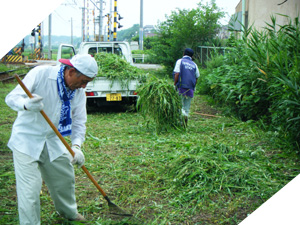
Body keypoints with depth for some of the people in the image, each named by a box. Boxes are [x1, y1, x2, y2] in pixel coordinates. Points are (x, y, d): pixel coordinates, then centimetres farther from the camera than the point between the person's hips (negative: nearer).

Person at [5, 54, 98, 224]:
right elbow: (11, 98, -22)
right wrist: (26, 104, -44)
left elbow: (79, 122, -1)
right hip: (26, 139, -6)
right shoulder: (40, 74, -20)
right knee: (29, 189, -9)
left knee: (66, 178, 18)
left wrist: (76, 146, -18)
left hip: (53, 141, 6)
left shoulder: (79, 92, -3)